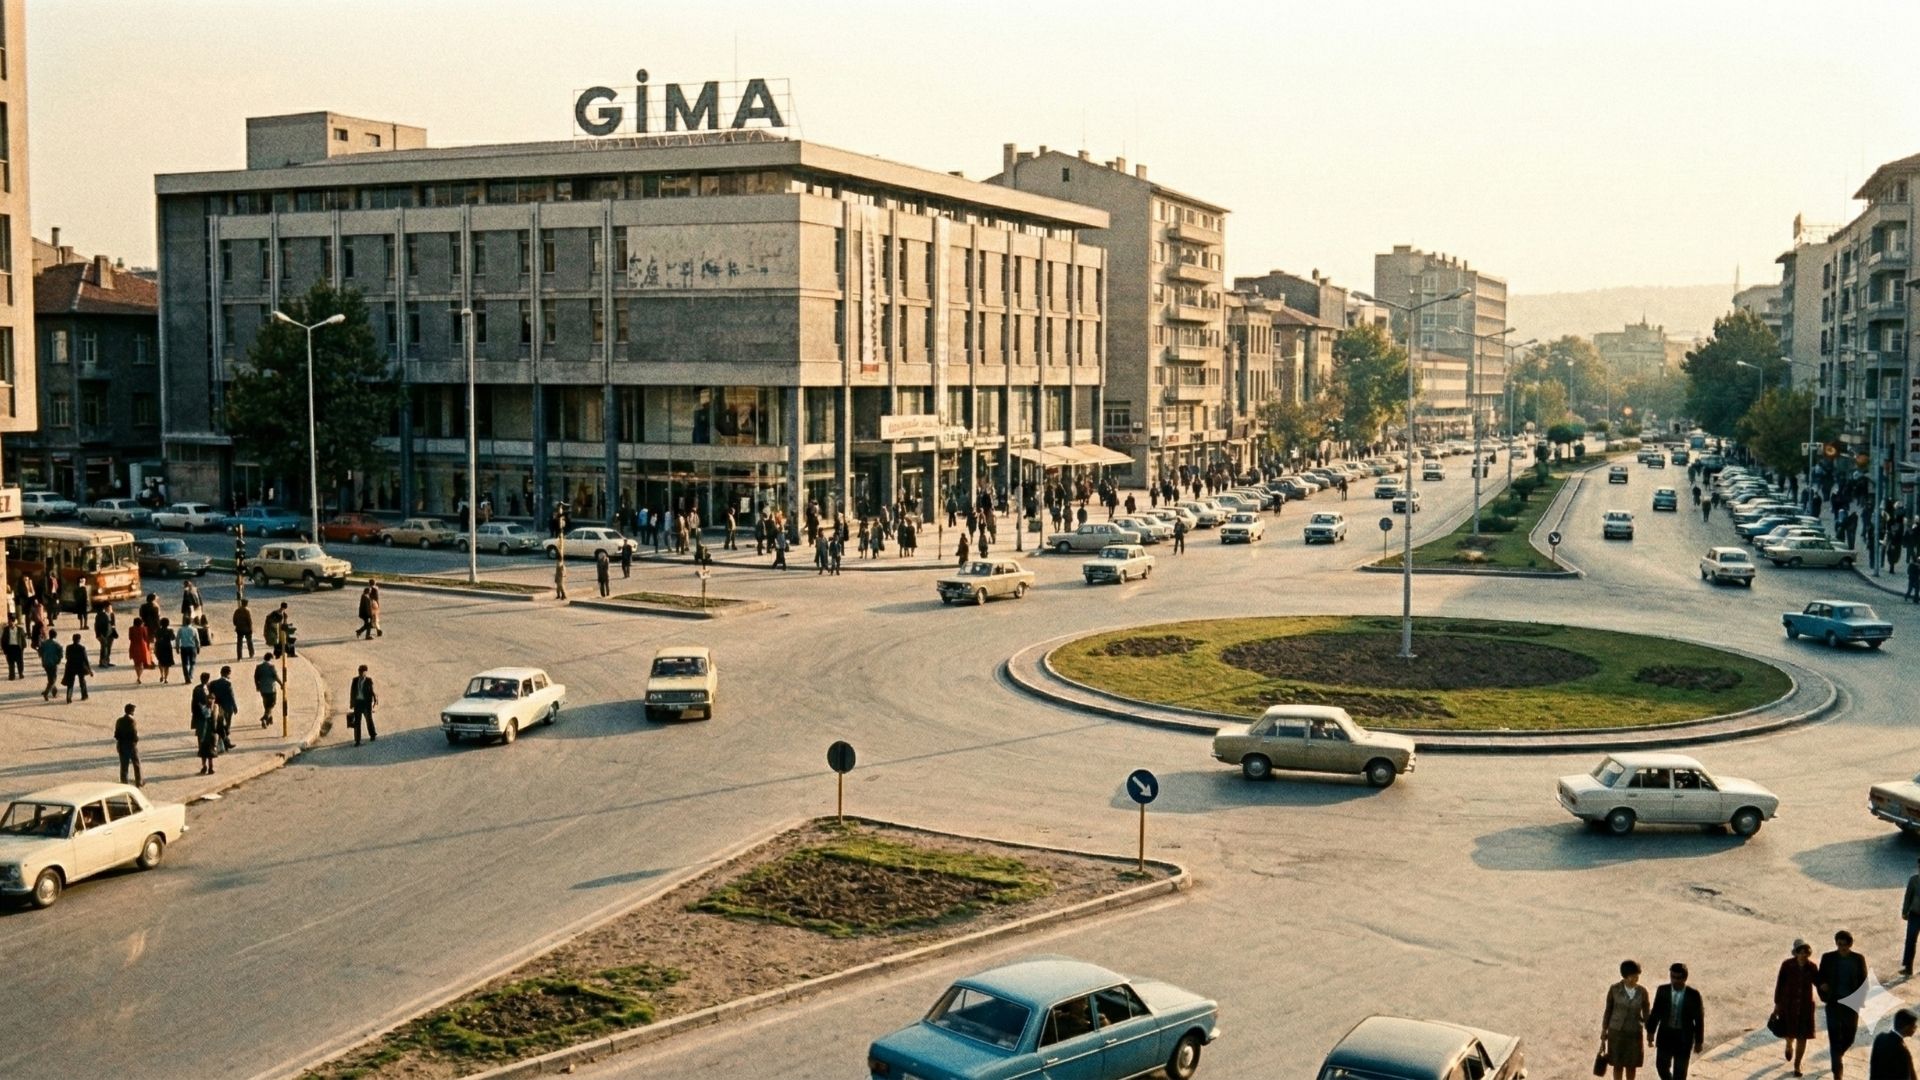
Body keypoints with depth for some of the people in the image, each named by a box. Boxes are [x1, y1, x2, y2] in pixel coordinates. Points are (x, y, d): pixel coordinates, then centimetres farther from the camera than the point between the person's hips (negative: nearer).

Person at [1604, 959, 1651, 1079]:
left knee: (1632, 1066, 11)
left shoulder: (1642, 992, -7)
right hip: (1616, 1032, -1)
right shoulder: (1614, 989, -11)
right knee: (1618, 1065, 6)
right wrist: (1603, 1037, -1)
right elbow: (1608, 1012, -3)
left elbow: (1646, 1015, 2)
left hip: (1634, 1034, 1)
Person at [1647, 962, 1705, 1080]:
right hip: (1665, 1035, 2)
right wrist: (1650, 1032, 5)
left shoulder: (1693, 995, -15)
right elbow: (1656, 1012, 2)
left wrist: (1699, 1042, -2)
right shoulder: (1662, 991, -8)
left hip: (1684, 1038, -2)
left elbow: (1699, 1019, -6)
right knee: (1661, 1067, 10)